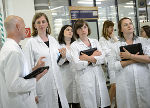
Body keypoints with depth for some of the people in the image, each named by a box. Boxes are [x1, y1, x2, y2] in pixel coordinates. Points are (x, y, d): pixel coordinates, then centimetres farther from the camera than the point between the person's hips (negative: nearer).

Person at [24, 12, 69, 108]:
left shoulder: (53, 40, 9)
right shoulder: (31, 43, -6)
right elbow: (29, 67, -7)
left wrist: (63, 56, -5)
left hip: (57, 81, 5)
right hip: (42, 84, -4)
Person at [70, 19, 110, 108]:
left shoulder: (95, 41, 12)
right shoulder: (74, 45, 0)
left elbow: (102, 58, 0)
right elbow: (77, 65, -12)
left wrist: (88, 58, -13)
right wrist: (94, 56, -7)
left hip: (99, 77, 4)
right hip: (85, 79, -3)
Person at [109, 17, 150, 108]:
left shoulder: (142, 41, 8)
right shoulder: (116, 45, 6)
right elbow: (113, 66, -5)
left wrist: (130, 56, -14)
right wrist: (132, 61, -13)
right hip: (125, 84, -1)